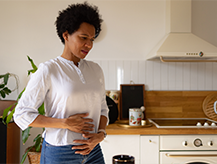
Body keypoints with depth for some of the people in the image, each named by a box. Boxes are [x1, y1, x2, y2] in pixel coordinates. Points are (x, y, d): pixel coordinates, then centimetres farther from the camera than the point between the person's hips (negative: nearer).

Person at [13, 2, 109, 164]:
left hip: (92, 151, 4)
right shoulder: (48, 70, -9)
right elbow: (22, 114, -9)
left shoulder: (95, 70, 5)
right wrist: (66, 123, -16)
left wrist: (100, 134, -7)